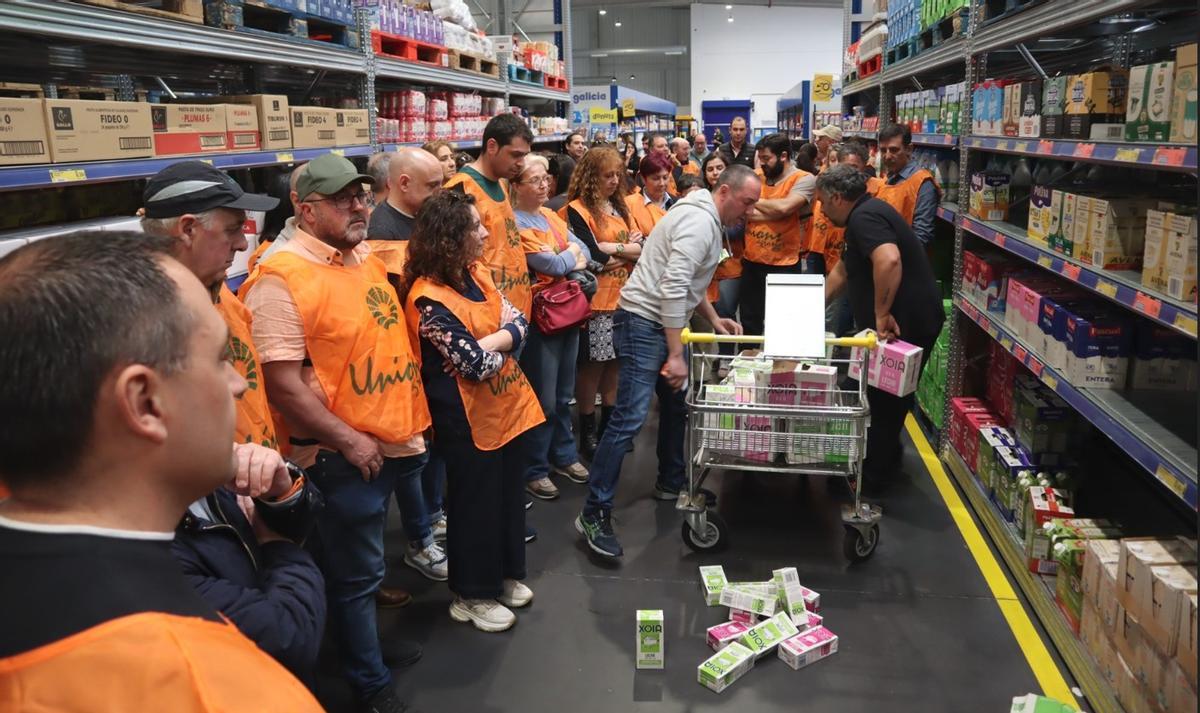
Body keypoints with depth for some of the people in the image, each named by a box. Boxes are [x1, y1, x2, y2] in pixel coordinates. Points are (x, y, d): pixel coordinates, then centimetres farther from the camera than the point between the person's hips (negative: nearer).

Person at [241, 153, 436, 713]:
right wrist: (350, 440, -18)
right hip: (345, 455, -7)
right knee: (355, 577, 10)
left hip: (401, 436, 7)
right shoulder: (280, 279, -18)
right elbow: (283, 384, -21)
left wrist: (412, 416, 14)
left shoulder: (367, 257, 7)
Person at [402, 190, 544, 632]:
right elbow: (476, 365, -24)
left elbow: (519, 323, 0)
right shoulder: (429, 298, -22)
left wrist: (484, 346, -18)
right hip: (471, 419, -8)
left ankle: (505, 575, 39)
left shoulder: (476, 274, 4)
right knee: (476, 505, 8)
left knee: (510, 495, 20)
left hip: (510, 406, 8)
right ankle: (473, 595, 27)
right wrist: (503, 344, -5)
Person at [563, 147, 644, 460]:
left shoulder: (619, 206, 14)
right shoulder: (578, 210, -8)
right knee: (592, 365, 1)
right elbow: (593, 257, -18)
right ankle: (587, 433, 13)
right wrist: (627, 252, -4)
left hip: (624, 298, 7)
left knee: (615, 362, 12)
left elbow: (642, 246, 5)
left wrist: (612, 248, -13)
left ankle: (609, 426, 24)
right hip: (596, 301, -6)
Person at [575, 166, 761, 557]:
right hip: (643, 321, -11)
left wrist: (714, 319, 18)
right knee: (629, 418, -14)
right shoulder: (699, 221, -17)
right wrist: (675, 355, -24)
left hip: (660, 322, 11)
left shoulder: (709, 221, 16)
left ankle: (671, 483, 36)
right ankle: (595, 513, -10)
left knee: (677, 405, 19)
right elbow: (673, 287, -25)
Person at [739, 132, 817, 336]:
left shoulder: (804, 179, -9)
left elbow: (784, 207, -24)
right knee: (749, 322, 17)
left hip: (783, 265, -5)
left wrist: (753, 201, -10)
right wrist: (772, 212, -18)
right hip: (751, 262, 5)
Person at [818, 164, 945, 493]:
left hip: (904, 324, -10)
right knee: (889, 396, 21)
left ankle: (874, 475, 16)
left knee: (885, 399, 3)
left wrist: (882, 313, -29)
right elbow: (842, 272, 28)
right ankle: (884, 462, 36)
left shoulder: (864, 217, -17)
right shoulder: (865, 214, 18)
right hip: (903, 321, 10)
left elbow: (889, 260, -36)